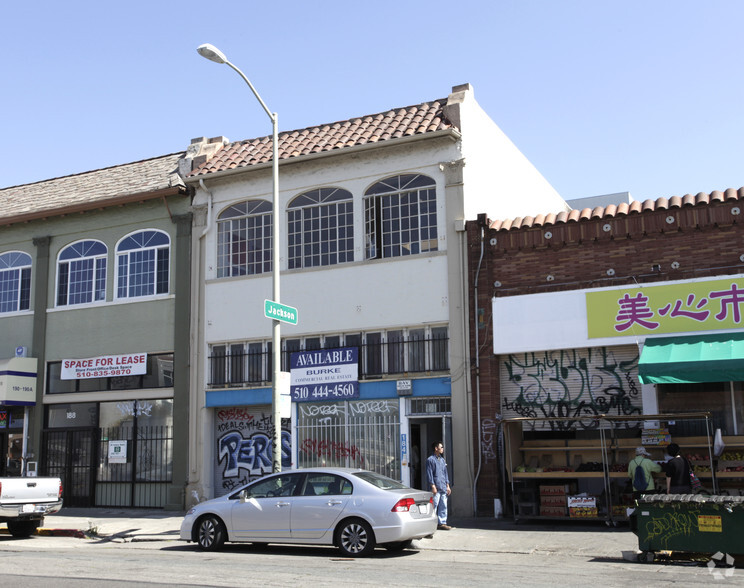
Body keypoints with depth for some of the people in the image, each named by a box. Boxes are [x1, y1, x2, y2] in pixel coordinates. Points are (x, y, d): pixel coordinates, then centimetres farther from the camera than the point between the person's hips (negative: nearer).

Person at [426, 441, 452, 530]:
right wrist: (433, 486, -14)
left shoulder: (442, 460, 18)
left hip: (443, 488, 7)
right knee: (434, 506, -6)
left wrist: (447, 485, 17)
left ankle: (442, 523, 13)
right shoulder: (430, 460, -5)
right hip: (436, 488, -7)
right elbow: (429, 474, -9)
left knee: (443, 506, 7)